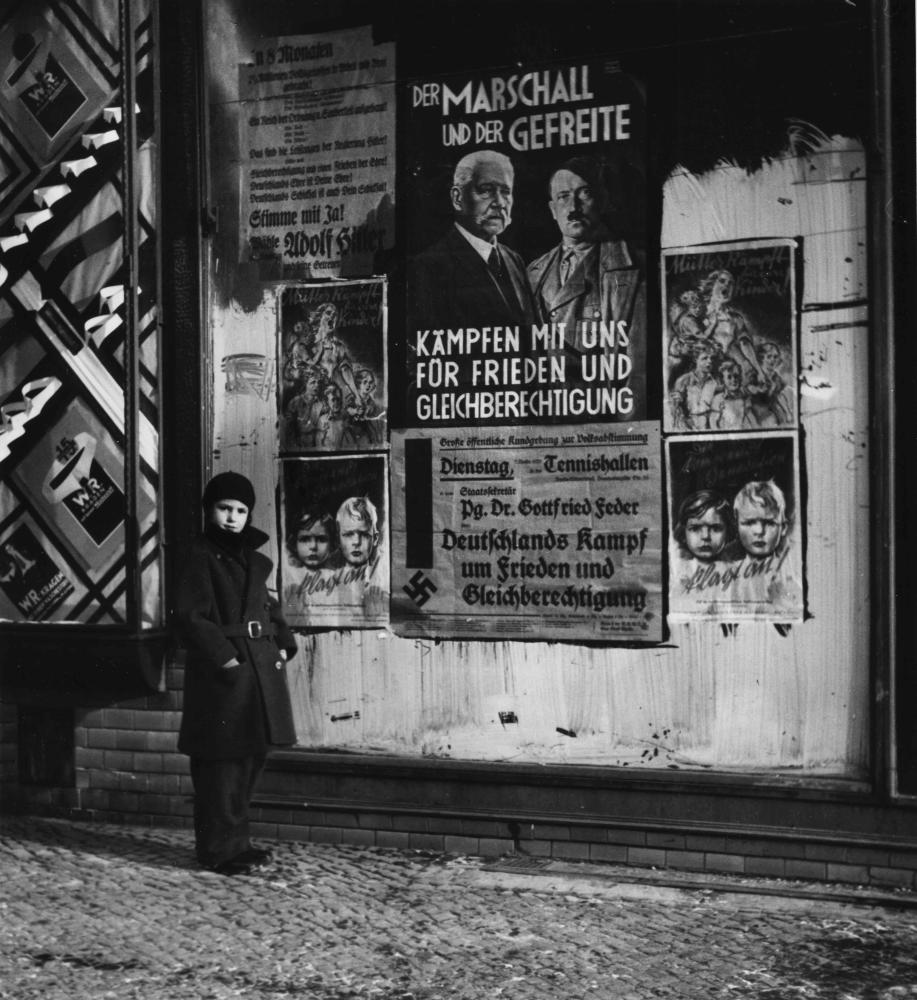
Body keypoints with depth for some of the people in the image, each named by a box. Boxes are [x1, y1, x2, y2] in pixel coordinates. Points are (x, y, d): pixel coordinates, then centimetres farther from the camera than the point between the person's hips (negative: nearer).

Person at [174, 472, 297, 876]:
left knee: (251, 756, 13)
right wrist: (223, 656, -19)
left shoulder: (253, 559, 15)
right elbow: (190, 615, -12)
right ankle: (219, 848, 4)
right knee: (222, 760, -4)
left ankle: (235, 839, 25)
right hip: (222, 670, -8)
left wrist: (283, 643, 9)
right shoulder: (201, 556, -6)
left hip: (261, 666, 8)